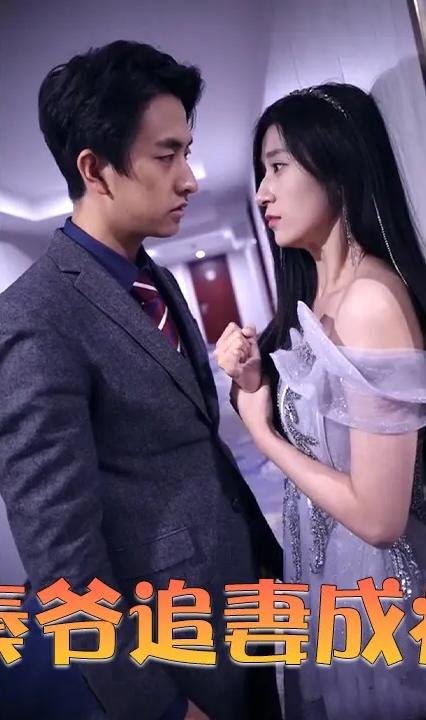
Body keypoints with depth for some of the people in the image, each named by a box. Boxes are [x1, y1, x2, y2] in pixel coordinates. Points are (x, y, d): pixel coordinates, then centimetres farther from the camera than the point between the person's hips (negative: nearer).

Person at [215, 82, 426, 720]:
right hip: (323, 560, 8)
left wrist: (262, 432, -14)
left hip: (374, 577, -8)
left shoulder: (370, 298, -26)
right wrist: (253, 383, -9)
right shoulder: (317, 298, 2)